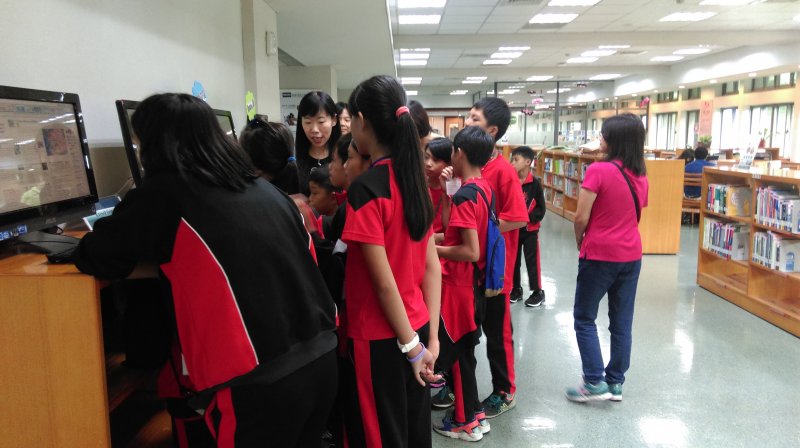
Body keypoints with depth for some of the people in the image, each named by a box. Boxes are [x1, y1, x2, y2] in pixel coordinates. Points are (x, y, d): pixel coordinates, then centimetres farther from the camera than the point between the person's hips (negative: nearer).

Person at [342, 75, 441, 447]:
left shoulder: (366, 188, -19)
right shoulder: (415, 179, 4)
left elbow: (383, 282, -20)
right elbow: (432, 266, 5)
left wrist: (412, 345, -10)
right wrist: (431, 337, 8)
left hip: (382, 337, -7)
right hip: (416, 327, 7)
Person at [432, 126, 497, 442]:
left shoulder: (464, 195, -22)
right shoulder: (484, 188, 6)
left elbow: (470, 251, -26)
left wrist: (432, 248, -15)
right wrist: (447, 190, 6)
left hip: (456, 282, -9)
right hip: (470, 279, 9)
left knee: (456, 352, 6)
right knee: (464, 350, 19)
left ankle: (466, 422, 20)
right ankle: (474, 414, 32)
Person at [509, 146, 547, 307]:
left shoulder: (535, 183, -11)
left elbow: (541, 208, -9)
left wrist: (528, 218, -21)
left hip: (530, 229, -4)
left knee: (532, 260, 3)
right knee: (513, 260, 13)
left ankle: (538, 292, 16)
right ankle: (516, 289, 28)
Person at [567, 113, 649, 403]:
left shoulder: (599, 171, -16)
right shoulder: (640, 175, 6)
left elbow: (581, 218, -16)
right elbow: (636, 214, 11)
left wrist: (580, 241, 2)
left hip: (600, 255, -6)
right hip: (631, 256, 6)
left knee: (584, 318, 8)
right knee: (622, 322, 12)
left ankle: (595, 382, 7)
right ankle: (616, 383, 21)